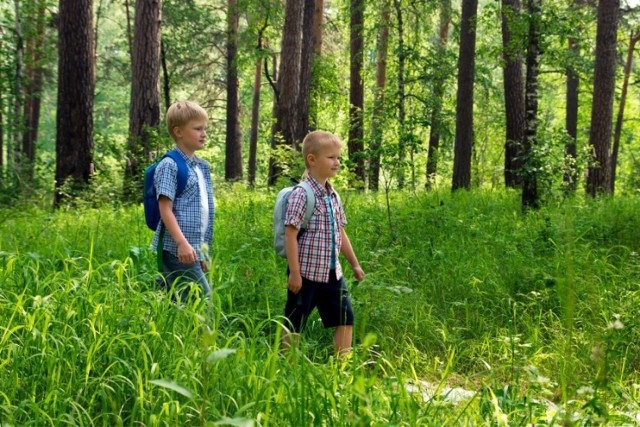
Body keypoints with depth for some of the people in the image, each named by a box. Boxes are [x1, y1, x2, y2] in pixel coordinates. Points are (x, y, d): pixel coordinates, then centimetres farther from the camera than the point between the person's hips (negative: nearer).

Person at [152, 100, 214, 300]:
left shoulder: (203, 167, 19)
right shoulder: (170, 166, -7)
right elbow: (165, 209, -13)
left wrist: (204, 250, 22)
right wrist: (182, 243, -23)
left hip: (195, 250, 8)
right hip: (178, 251, -8)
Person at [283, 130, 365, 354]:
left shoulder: (333, 196, 10)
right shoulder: (302, 194, -14)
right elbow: (290, 234, -17)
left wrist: (355, 264, 22)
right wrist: (294, 272, -19)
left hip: (332, 273, 8)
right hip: (306, 272, -8)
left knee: (345, 319, 7)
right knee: (294, 324, 3)